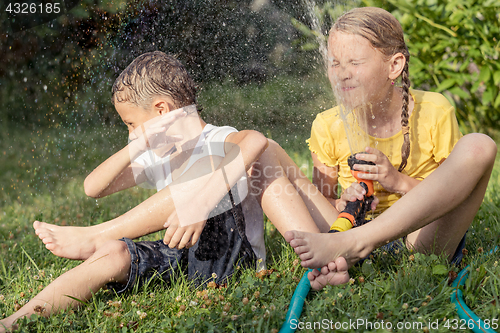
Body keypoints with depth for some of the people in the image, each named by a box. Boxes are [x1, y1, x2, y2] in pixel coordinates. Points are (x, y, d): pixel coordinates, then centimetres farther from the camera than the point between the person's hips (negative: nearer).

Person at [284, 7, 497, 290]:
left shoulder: (434, 112, -5)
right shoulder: (328, 127, -1)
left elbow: (455, 192, -2)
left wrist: (400, 182, -19)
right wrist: (341, 205, -17)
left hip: (424, 237, -1)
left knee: (479, 146, -27)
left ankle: (351, 243, -36)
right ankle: (339, 260, -43)